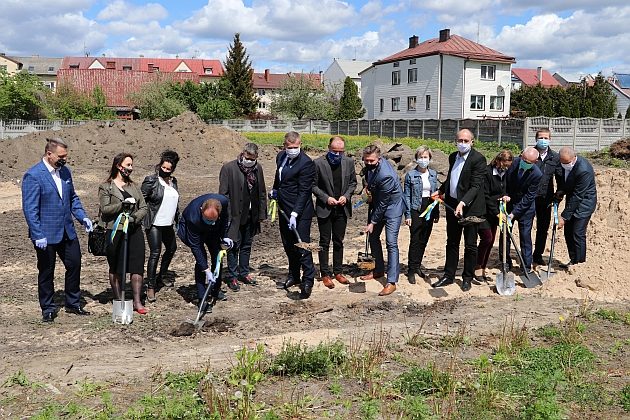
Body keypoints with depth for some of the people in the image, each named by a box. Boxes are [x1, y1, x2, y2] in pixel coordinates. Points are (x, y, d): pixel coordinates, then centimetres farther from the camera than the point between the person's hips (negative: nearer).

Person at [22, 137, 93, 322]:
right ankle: (48, 309, 23)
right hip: (46, 235, -6)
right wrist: (38, 236, -20)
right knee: (46, 272, 8)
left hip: (67, 231, 6)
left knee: (74, 265, 10)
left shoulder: (65, 172, 6)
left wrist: (83, 217, 3)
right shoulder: (33, 175, -15)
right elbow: (30, 209, -16)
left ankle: (73, 304, 27)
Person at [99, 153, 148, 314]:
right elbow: (105, 208, -9)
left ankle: (137, 302, 5)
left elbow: (144, 207, 8)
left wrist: (135, 218, -10)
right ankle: (118, 301, 18)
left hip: (134, 231, 4)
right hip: (115, 231, -3)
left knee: (137, 266, -1)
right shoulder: (106, 187, 1)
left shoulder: (134, 186, 14)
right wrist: (123, 204, -20)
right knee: (116, 268, 6)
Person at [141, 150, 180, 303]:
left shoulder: (173, 181, 9)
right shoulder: (151, 181, -11)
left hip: (168, 224, 7)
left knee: (172, 248, 19)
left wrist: (178, 219, 20)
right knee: (155, 253, -9)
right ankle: (150, 286, -2)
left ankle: (162, 276, 40)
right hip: (154, 224, -7)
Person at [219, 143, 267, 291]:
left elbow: (262, 192, 10)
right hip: (235, 216, -5)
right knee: (234, 246, 3)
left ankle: (244, 273, 30)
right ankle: (232, 276, 14)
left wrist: (262, 213, 7)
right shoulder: (229, 168, -12)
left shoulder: (258, 168, 4)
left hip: (251, 216, 5)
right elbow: (223, 194, -11)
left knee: (247, 245, 16)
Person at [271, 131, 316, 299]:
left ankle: (308, 281, 4)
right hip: (284, 209, 8)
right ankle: (293, 275, 32)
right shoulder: (280, 157, 6)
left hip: (300, 211, -8)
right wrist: (275, 190, 23)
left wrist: (295, 214, -26)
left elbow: (304, 191, -21)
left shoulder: (306, 163, -18)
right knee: (288, 244, 17)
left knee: (302, 245, -6)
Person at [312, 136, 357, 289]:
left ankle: (338, 272, 22)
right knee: (324, 242, 3)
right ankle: (325, 274, 11)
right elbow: (314, 185, -4)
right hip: (324, 209, -3)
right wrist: (326, 198, -14)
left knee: (338, 241, 12)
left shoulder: (349, 162, 1)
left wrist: (346, 196, -7)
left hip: (342, 209, 3)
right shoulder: (318, 163, -9)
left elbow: (353, 182, 9)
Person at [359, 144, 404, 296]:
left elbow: (383, 203, -25)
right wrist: (368, 186, -3)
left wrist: (373, 223, -17)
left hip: (391, 206, -9)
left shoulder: (386, 175, -33)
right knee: (373, 237, 16)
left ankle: (392, 282, -12)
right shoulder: (370, 165, -10)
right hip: (376, 204, 9)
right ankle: (379, 270, 33)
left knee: (391, 243, -13)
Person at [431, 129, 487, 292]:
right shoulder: (453, 157, 9)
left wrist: (463, 203, -31)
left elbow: (476, 186, -22)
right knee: (452, 243, 14)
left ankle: (467, 278, 20)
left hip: (470, 207, -7)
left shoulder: (478, 159, -15)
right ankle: (449, 276, 24)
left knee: (470, 245, 7)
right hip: (452, 205, 7)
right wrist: (440, 191, 16)